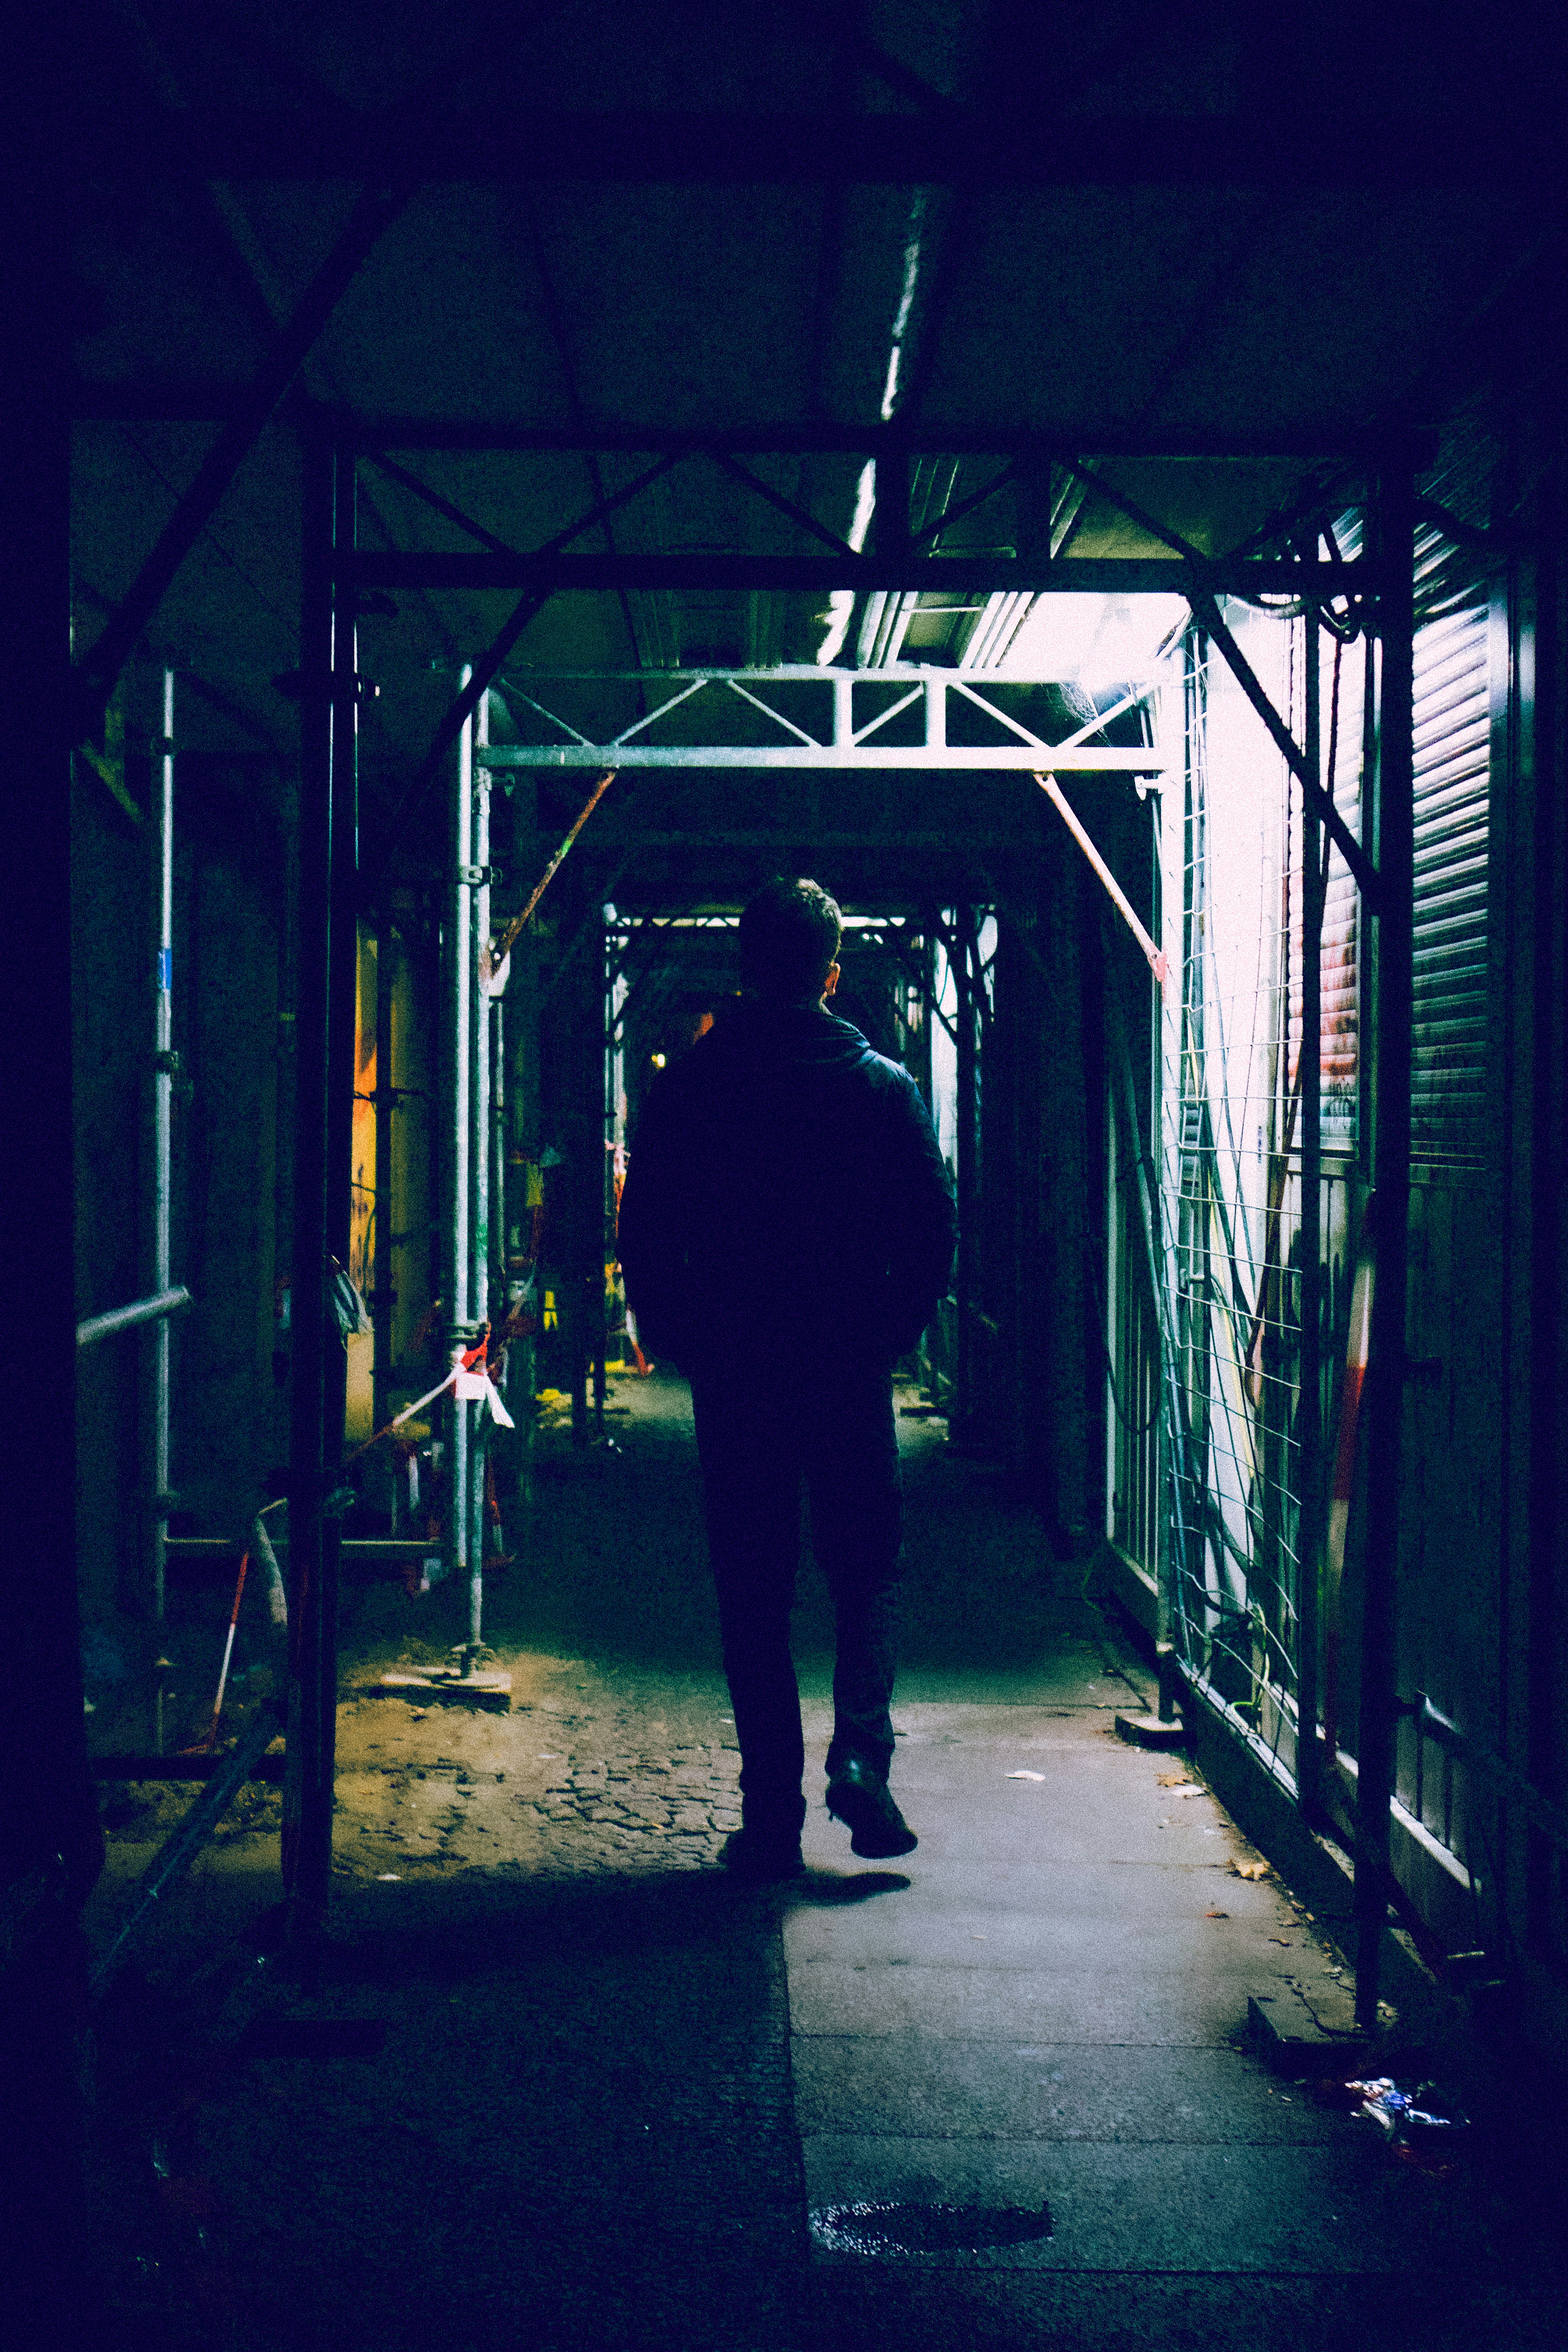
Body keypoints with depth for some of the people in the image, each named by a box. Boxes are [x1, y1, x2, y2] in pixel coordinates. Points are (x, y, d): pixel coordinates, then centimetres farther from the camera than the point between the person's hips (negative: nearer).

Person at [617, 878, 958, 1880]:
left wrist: (679, 1342, 10)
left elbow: (645, 1232, 0)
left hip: (733, 1375, 0)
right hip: (852, 1373, 0)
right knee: (869, 1571, 14)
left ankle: (772, 1816, 6)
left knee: (754, 1593, 6)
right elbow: (936, 1226, -1)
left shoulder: (690, 1086, -1)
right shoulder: (884, 1085, -1)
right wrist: (891, 1335, 9)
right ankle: (862, 1752, -6)